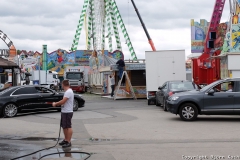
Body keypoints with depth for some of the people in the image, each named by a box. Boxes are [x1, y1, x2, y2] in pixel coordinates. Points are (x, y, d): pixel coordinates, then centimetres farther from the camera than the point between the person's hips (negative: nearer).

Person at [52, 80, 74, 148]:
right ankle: (66, 140, 27)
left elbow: (63, 101, -24)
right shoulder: (67, 91, 16)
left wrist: (55, 103, -11)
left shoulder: (69, 92, -19)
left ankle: (68, 142, -3)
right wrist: (57, 104, 14)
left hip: (67, 112, -11)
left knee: (68, 127, -6)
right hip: (64, 112, 11)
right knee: (64, 126, 17)